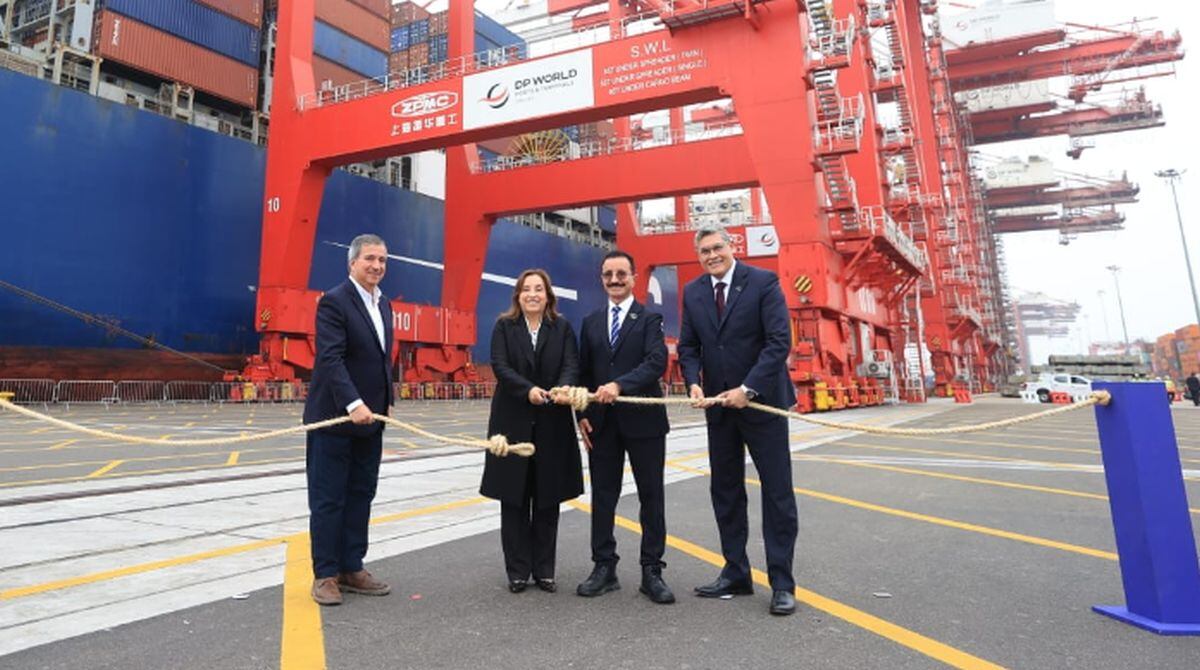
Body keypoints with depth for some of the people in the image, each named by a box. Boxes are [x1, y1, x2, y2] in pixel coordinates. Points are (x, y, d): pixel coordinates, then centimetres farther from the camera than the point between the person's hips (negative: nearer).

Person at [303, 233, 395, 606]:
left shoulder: (383, 305, 13)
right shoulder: (334, 302, -11)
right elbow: (331, 358, -21)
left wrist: (386, 402, 12)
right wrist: (353, 404, -29)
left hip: (369, 420, 8)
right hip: (334, 418, -8)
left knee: (361, 496, 11)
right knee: (328, 500, 3)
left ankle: (351, 569, 22)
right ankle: (325, 575, 14)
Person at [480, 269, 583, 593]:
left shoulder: (563, 328, 7)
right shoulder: (504, 327, 4)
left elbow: (571, 365, -4)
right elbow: (500, 366, -8)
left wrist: (564, 388, -26)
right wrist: (528, 389, -25)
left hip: (552, 424, 1)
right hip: (513, 423, -1)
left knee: (548, 499, 7)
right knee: (514, 499, 4)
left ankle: (544, 570, 20)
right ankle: (518, 571, 16)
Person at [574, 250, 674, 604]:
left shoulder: (649, 319, -1)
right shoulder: (591, 322, 12)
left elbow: (657, 362, -15)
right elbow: (583, 372, 12)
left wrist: (619, 385, -28)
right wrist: (583, 414, 2)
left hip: (643, 420, -3)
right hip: (601, 423, 4)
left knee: (651, 496, 4)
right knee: (602, 496, 9)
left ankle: (652, 571, 16)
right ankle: (604, 567, 21)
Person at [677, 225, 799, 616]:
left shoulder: (763, 282, -8)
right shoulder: (693, 292, 6)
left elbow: (780, 341, -14)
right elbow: (688, 346, 8)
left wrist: (748, 389, -20)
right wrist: (694, 383, -11)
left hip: (762, 401, -4)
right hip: (719, 405, 5)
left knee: (777, 492, 2)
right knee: (725, 492, 10)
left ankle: (782, 583, 12)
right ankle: (736, 574, 23)